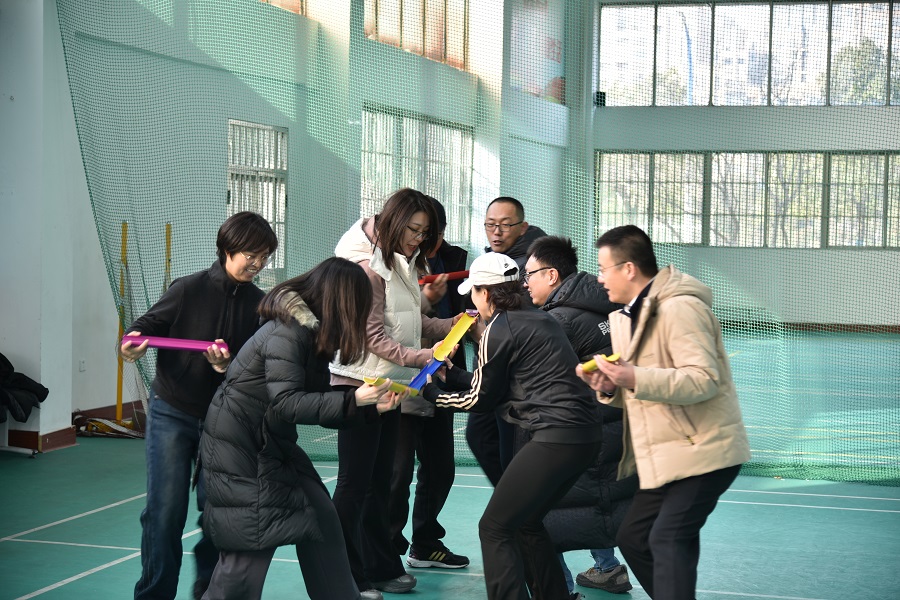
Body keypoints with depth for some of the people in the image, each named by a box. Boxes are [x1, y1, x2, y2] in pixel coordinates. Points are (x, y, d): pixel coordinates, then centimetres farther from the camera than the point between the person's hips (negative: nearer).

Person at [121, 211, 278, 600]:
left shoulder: (259, 305, 0)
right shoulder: (188, 290, -9)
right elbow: (150, 323, -1)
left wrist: (229, 367, -21)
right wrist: (134, 342, -23)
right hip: (172, 412, -3)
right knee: (165, 510, -6)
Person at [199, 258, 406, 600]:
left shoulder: (314, 333, 7)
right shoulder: (288, 331, -20)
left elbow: (318, 408, 10)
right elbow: (285, 403, -28)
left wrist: (372, 407, 2)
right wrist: (352, 399, -29)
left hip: (272, 445, 10)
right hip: (238, 446, -10)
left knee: (320, 518, 10)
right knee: (250, 545, -9)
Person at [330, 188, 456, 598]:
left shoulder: (403, 264, 10)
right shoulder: (368, 267, -17)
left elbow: (410, 323, 10)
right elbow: (376, 338, -19)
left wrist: (454, 325, -1)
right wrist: (422, 357, -27)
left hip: (392, 383, 9)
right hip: (361, 384, -9)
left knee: (380, 482, 14)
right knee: (354, 484, -1)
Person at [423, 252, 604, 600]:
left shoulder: (498, 330, -5)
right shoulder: (539, 319, 19)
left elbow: (480, 400, 4)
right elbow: (497, 385, 25)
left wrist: (430, 393, 18)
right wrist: (449, 372, 34)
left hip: (556, 437, -9)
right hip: (586, 436, 9)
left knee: (495, 528, -1)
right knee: (526, 521, 23)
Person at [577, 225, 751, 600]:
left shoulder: (680, 307, -18)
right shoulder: (629, 315, 13)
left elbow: (704, 379, -25)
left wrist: (634, 378, -31)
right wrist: (609, 388, -4)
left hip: (704, 449, -10)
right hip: (665, 453, 10)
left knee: (668, 540, -20)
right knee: (633, 538, 13)